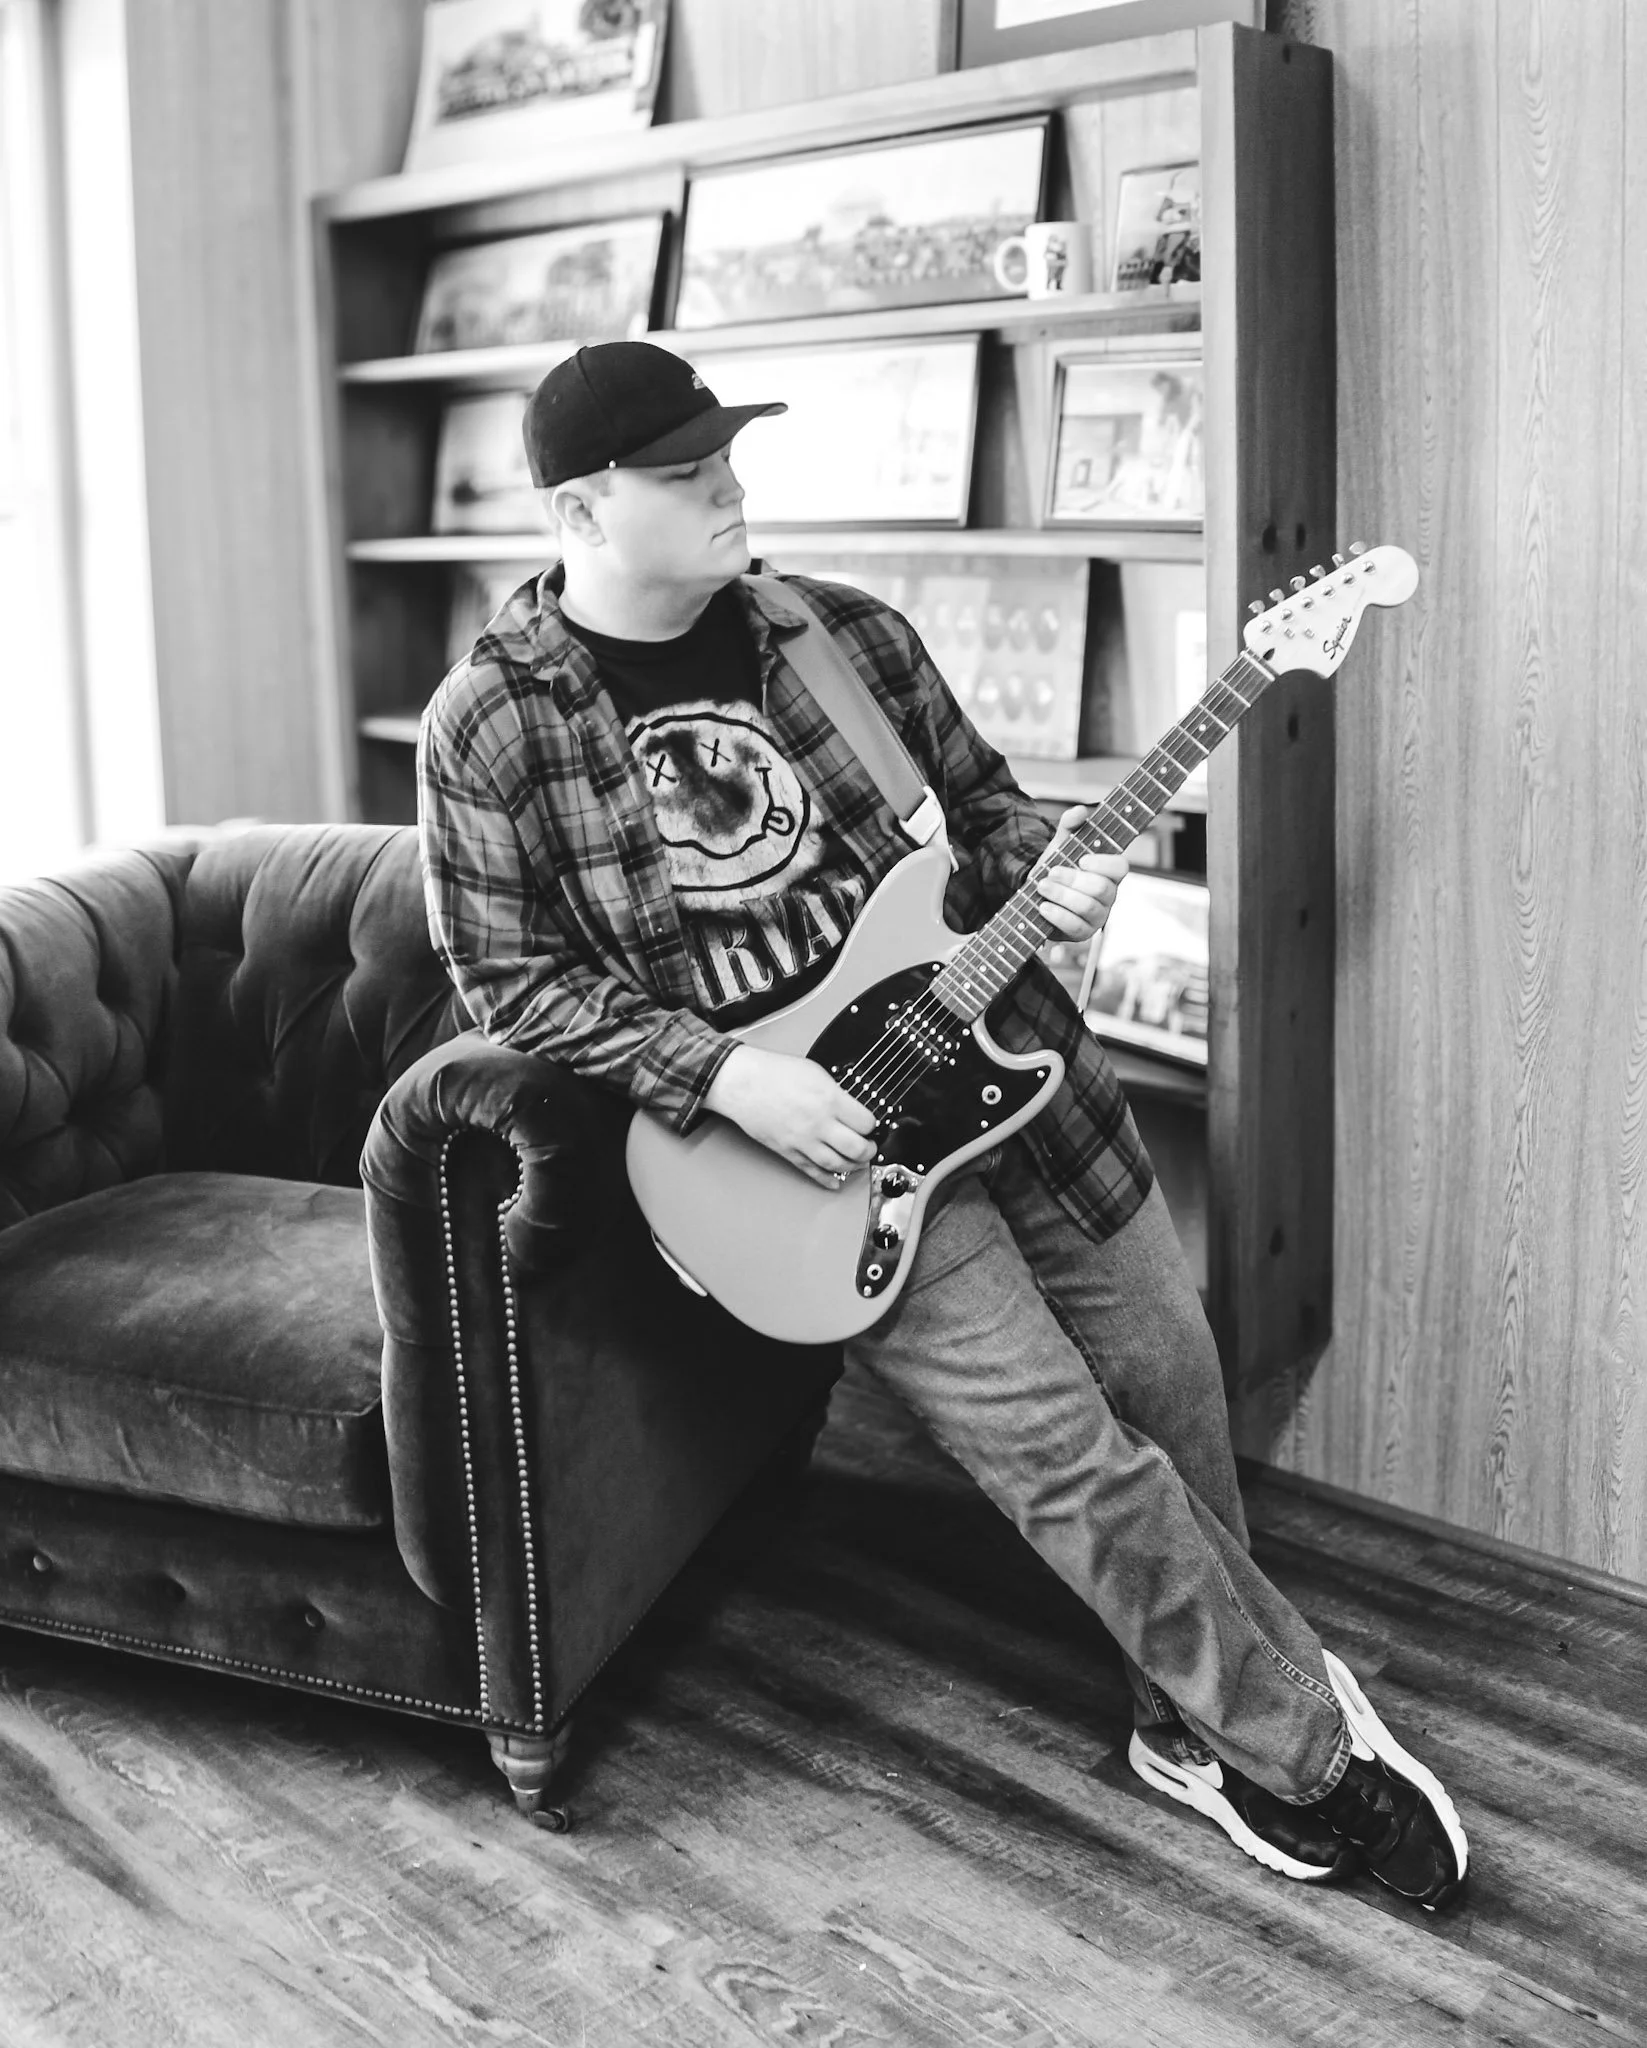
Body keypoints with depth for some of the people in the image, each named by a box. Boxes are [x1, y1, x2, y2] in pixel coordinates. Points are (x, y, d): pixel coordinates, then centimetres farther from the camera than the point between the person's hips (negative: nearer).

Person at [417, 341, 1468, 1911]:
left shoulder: (843, 631, 3)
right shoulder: (487, 728, -9)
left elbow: (975, 799, 13)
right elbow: (512, 978, -8)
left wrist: (1044, 867, -11)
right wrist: (729, 1077, -19)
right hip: (800, 1121, -5)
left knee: (1166, 1369, 8)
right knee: (1063, 1446, -10)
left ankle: (1206, 1720, 31)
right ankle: (1309, 1749, 10)